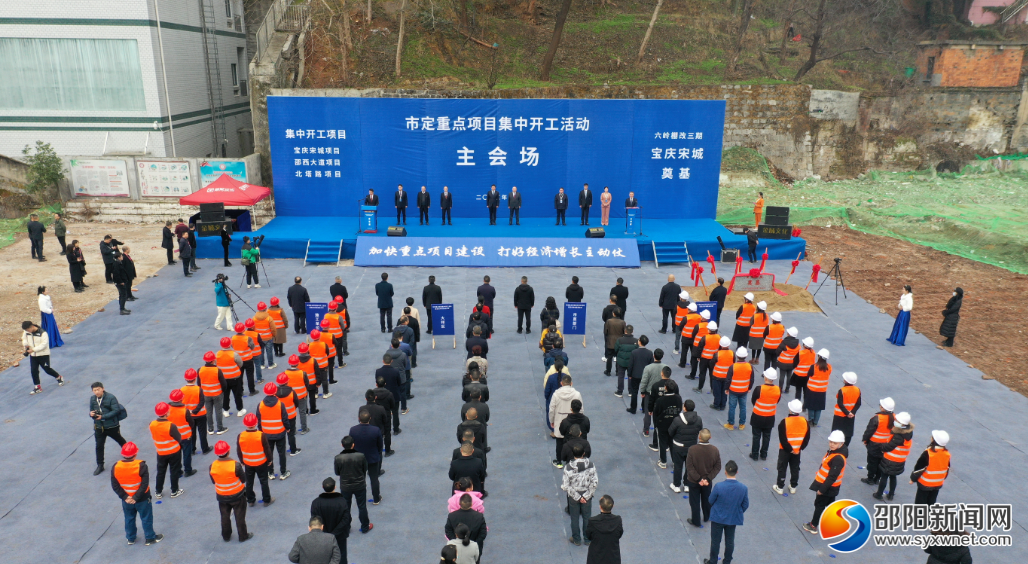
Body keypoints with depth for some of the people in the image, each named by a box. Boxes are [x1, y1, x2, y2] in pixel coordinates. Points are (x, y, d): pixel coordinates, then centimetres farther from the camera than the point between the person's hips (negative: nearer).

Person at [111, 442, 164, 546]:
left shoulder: (115, 467, -14)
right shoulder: (141, 466, -24)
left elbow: (115, 486, -11)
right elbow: (144, 484, -24)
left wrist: (125, 497, -9)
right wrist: (136, 497, -15)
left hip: (126, 500, 3)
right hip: (142, 499, -3)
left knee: (129, 519, 24)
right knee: (146, 518, 15)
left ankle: (130, 538, 39)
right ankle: (150, 538, 27)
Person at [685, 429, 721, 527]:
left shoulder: (692, 449, -26)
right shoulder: (714, 450, -17)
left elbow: (689, 467, -22)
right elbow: (717, 467, -11)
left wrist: (698, 479, -15)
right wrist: (708, 478, -11)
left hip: (693, 481, -3)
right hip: (708, 482, 3)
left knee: (694, 501, 16)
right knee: (706, 499, 26)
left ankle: (696, 521, 29)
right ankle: (707, 517, 45)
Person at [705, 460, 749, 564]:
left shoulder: (719, 486, -29)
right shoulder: (743, 488, -20)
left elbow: (711, 501, -13)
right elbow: (745, 505, -6)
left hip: (718, 518, -2)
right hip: (733, 519, 2)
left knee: (715, 541, 17)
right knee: (730, 541, 22)